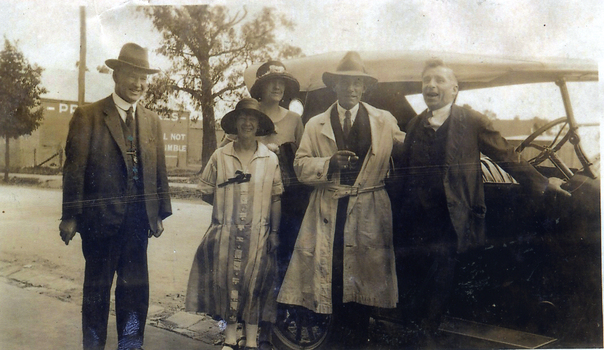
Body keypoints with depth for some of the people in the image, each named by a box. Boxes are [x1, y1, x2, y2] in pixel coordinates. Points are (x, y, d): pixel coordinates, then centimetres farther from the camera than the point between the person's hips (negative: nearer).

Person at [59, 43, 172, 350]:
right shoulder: (88, 116, -5)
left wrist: (160, 213, 8)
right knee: (97, 287, 12)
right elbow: (74, 168, -7)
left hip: (137, 221, 4)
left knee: (135, 287, 10)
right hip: (100, 219, -4)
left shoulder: (151, 121, 10)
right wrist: (71, 216, -10)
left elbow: (159, 169, 10)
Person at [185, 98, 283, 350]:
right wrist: (228, 184, -5)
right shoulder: (220, 156, 5)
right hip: (226, 232, 1)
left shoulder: (270, 159, 4)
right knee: (228, 280, 3)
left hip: (257, 233, 0)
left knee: (254, 282, 4)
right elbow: (205, 190, 9)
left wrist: (275, 232, 1)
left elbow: (276, 198, 5)